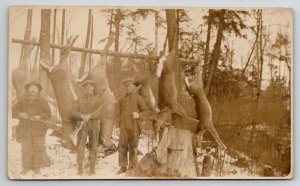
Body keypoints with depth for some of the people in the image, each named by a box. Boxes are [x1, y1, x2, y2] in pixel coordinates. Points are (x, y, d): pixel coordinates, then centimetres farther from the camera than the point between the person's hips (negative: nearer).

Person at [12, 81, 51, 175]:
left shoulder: (42, 101, 7)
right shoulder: (22, 101, 9)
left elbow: (48, 113, -1)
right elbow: (14, 110, 3)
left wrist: (39, 117, -20)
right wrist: (20, 114, -19)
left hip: (38, 129, 0)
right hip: (25, 129, 0)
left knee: (38, 149, 0)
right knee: (26, 149, 0)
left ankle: (36, 168, 10)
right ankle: (26, 168, 11)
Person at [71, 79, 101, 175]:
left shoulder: (97, 99, 7)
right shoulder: (80, 99, 11)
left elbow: (99, 113, -2)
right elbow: (75, 113, 4)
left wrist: (90, 116, -16)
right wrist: (82, 116, -15)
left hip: (94, 125, 0)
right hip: (82, 125, 0)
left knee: (93, 147, 2)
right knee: (80, 146, -6)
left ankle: (92, 169, 8)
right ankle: (80, 169, -4)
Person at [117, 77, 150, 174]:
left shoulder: (138, 98, 1)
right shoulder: (122, 100, 14)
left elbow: (146, 111, 0)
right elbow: (119, 112, 24)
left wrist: (139, 115, -17)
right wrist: (120, 122, 13)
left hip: (134, 127, -4)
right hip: (123, 127, 4)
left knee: (133, 148, 1)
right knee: (122, 147, 0)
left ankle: (132, 167, 9)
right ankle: (123, 167, 7)